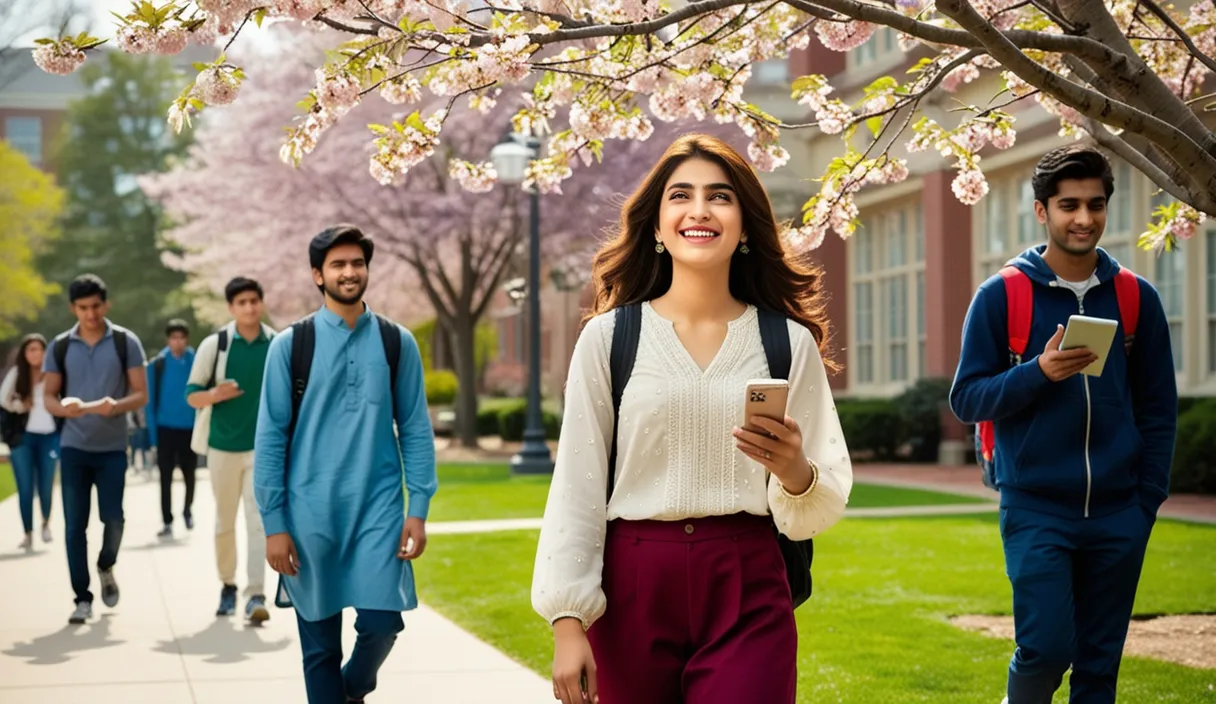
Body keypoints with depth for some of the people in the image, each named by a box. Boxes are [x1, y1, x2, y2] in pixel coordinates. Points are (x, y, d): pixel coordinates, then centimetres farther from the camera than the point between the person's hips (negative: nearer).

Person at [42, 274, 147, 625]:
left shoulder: (126, 342, -1)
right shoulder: (60, 346, 4)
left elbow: (140, 394, -3)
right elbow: (48, 396, 4)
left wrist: (116, 406, -24)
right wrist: (65, 407, -20)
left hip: (113, 447, -1)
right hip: (73, 447, 1)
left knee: (113, 518, -2)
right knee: (75, 525, 0)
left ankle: (106, 567, 29)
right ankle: (82, 598, 7)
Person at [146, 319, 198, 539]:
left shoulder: (196, 363, -4)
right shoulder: (157, 365, -5)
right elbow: (150, 400, -3)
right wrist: (153, 433, -8)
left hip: (190, 429, 1)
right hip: (165, 429, -1)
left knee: (189, 475, 12)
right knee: (165, 478, 1)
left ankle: (187, 511, 38)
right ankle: (168, 523, 8)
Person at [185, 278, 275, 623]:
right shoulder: (214, 344, -4)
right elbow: (192, 395, -2)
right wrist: (214, 395, -23)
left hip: (264, 447, 0)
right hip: (223, 445, 0)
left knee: (259, 520, -10)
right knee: (225, 521, 10)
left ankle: (256, 595, -14)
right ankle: (227, 585, 28)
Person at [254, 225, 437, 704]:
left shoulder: (397, 343, 4)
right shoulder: (291, 345, 0)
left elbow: (416, 431, 4)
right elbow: (270, 438, -1)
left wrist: (418, 509, -3)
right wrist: (274, 524, -5)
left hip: (379, 507, 1)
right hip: (310, 512, 0)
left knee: (380, 622, -7)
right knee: (319, 641, 6)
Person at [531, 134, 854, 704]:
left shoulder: (789, 342, 5)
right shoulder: (608, 337, 2)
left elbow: (827, 505, 5)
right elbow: (576, 487, 0)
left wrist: (797, 474, -17)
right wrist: (568, 621, -6)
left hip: (748, 596, 0)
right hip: (632, 590, 0)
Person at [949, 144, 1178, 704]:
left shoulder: (1136, 298, 6)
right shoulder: (1001, 295, -2)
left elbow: (1157, 409, 9)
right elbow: (966, 399, -3)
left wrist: (1148, 499, 1)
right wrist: (1039, 372, -18)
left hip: (1117, 514, 3)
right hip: (1036, 510, -3)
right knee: (1047, 647, -12)